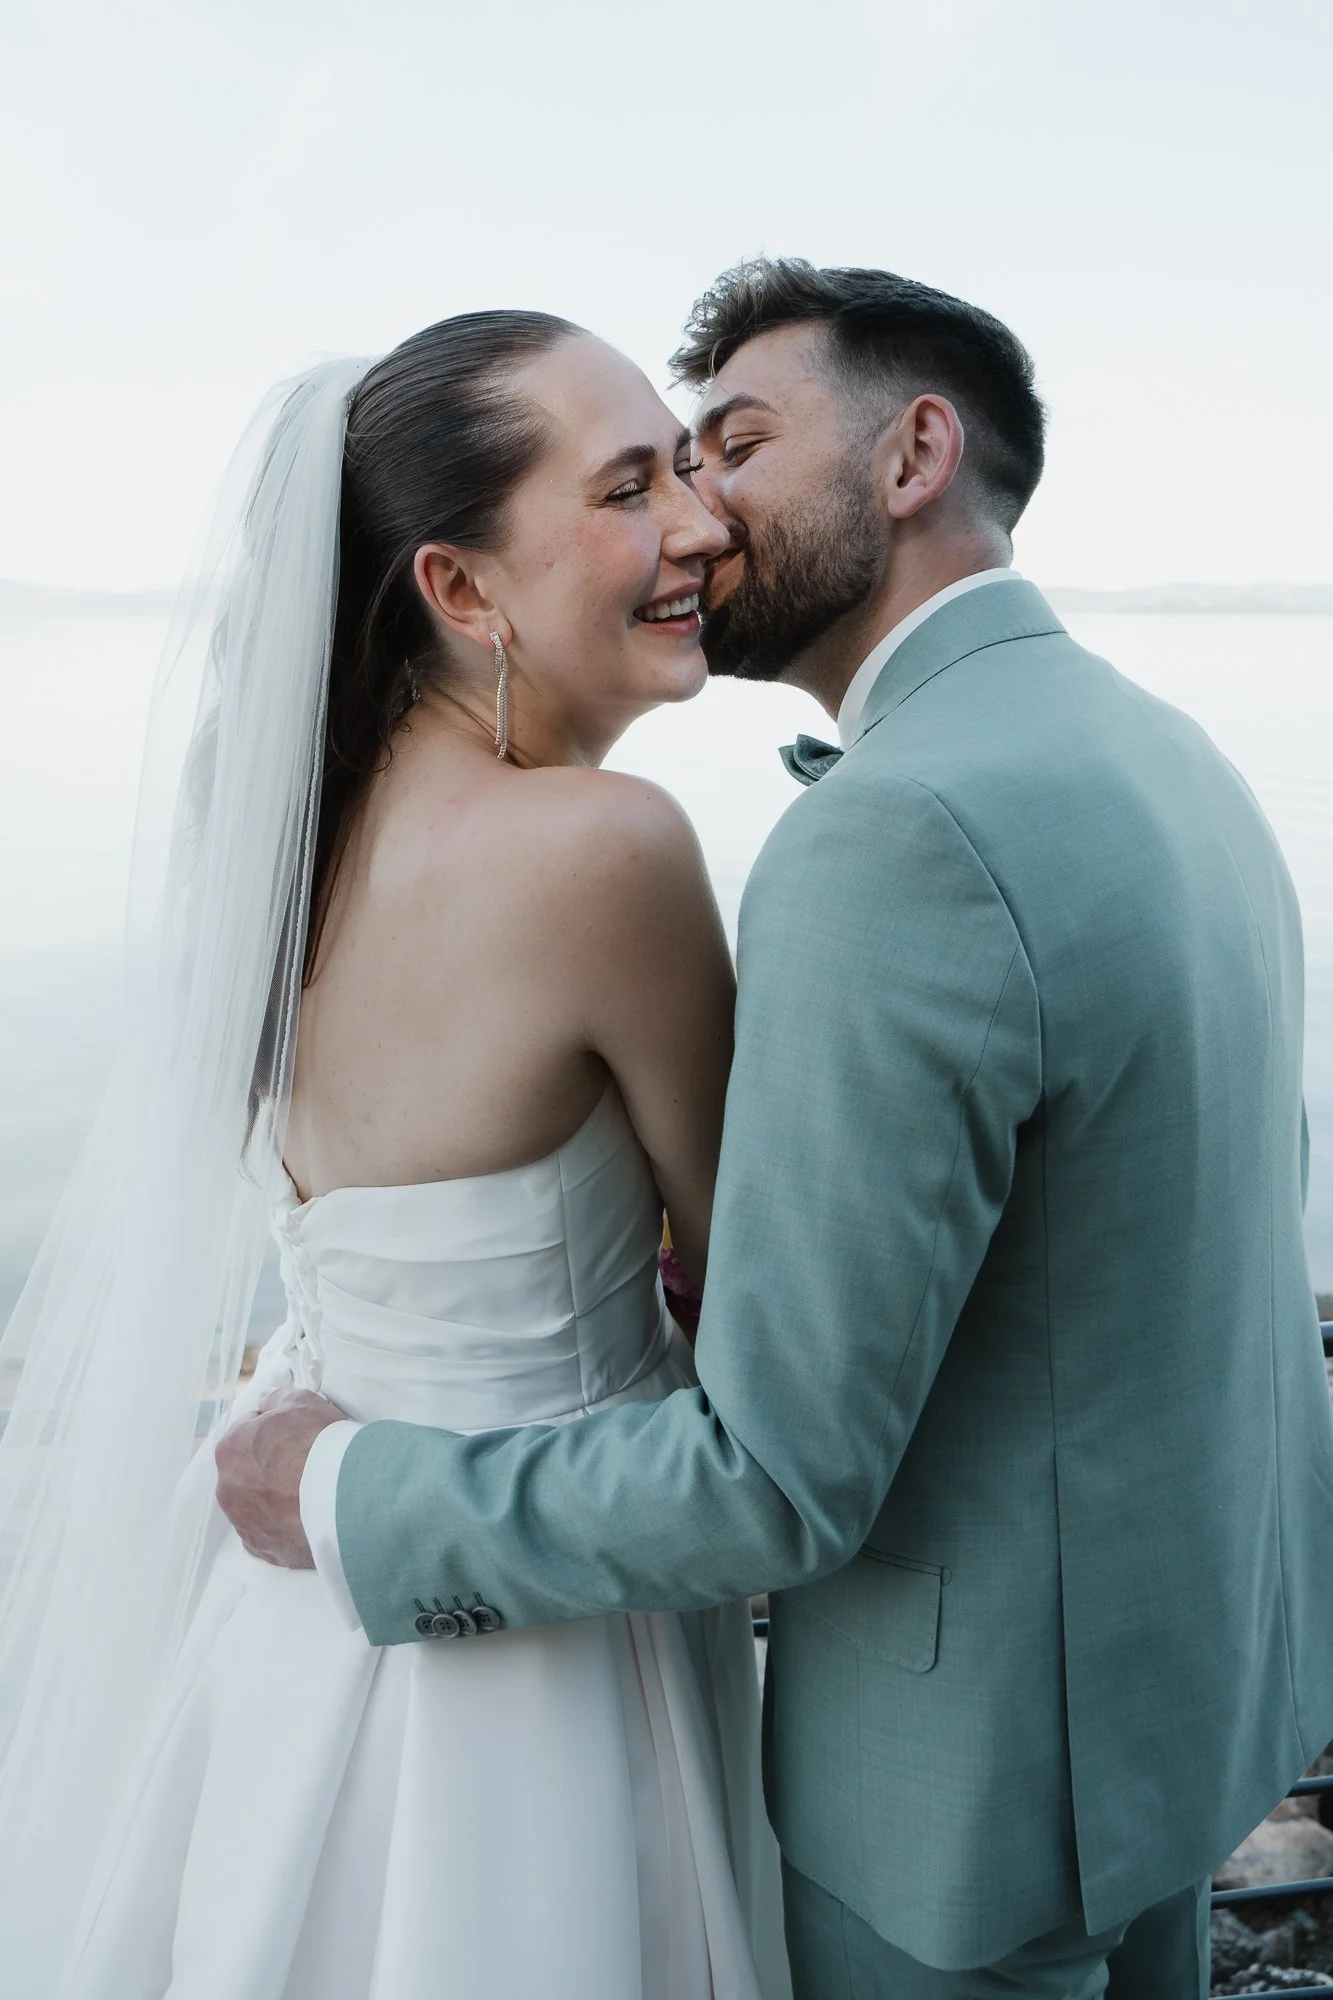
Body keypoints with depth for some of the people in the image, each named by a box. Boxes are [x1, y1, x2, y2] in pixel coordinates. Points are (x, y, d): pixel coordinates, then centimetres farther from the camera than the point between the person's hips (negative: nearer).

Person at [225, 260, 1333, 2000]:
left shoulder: (900, 835, -30)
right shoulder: (1167, 759, 2)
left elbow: (778, 1482, -29)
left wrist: (348, 1498, -14)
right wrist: (781, 1266, 5)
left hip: (986, 1747, -8)